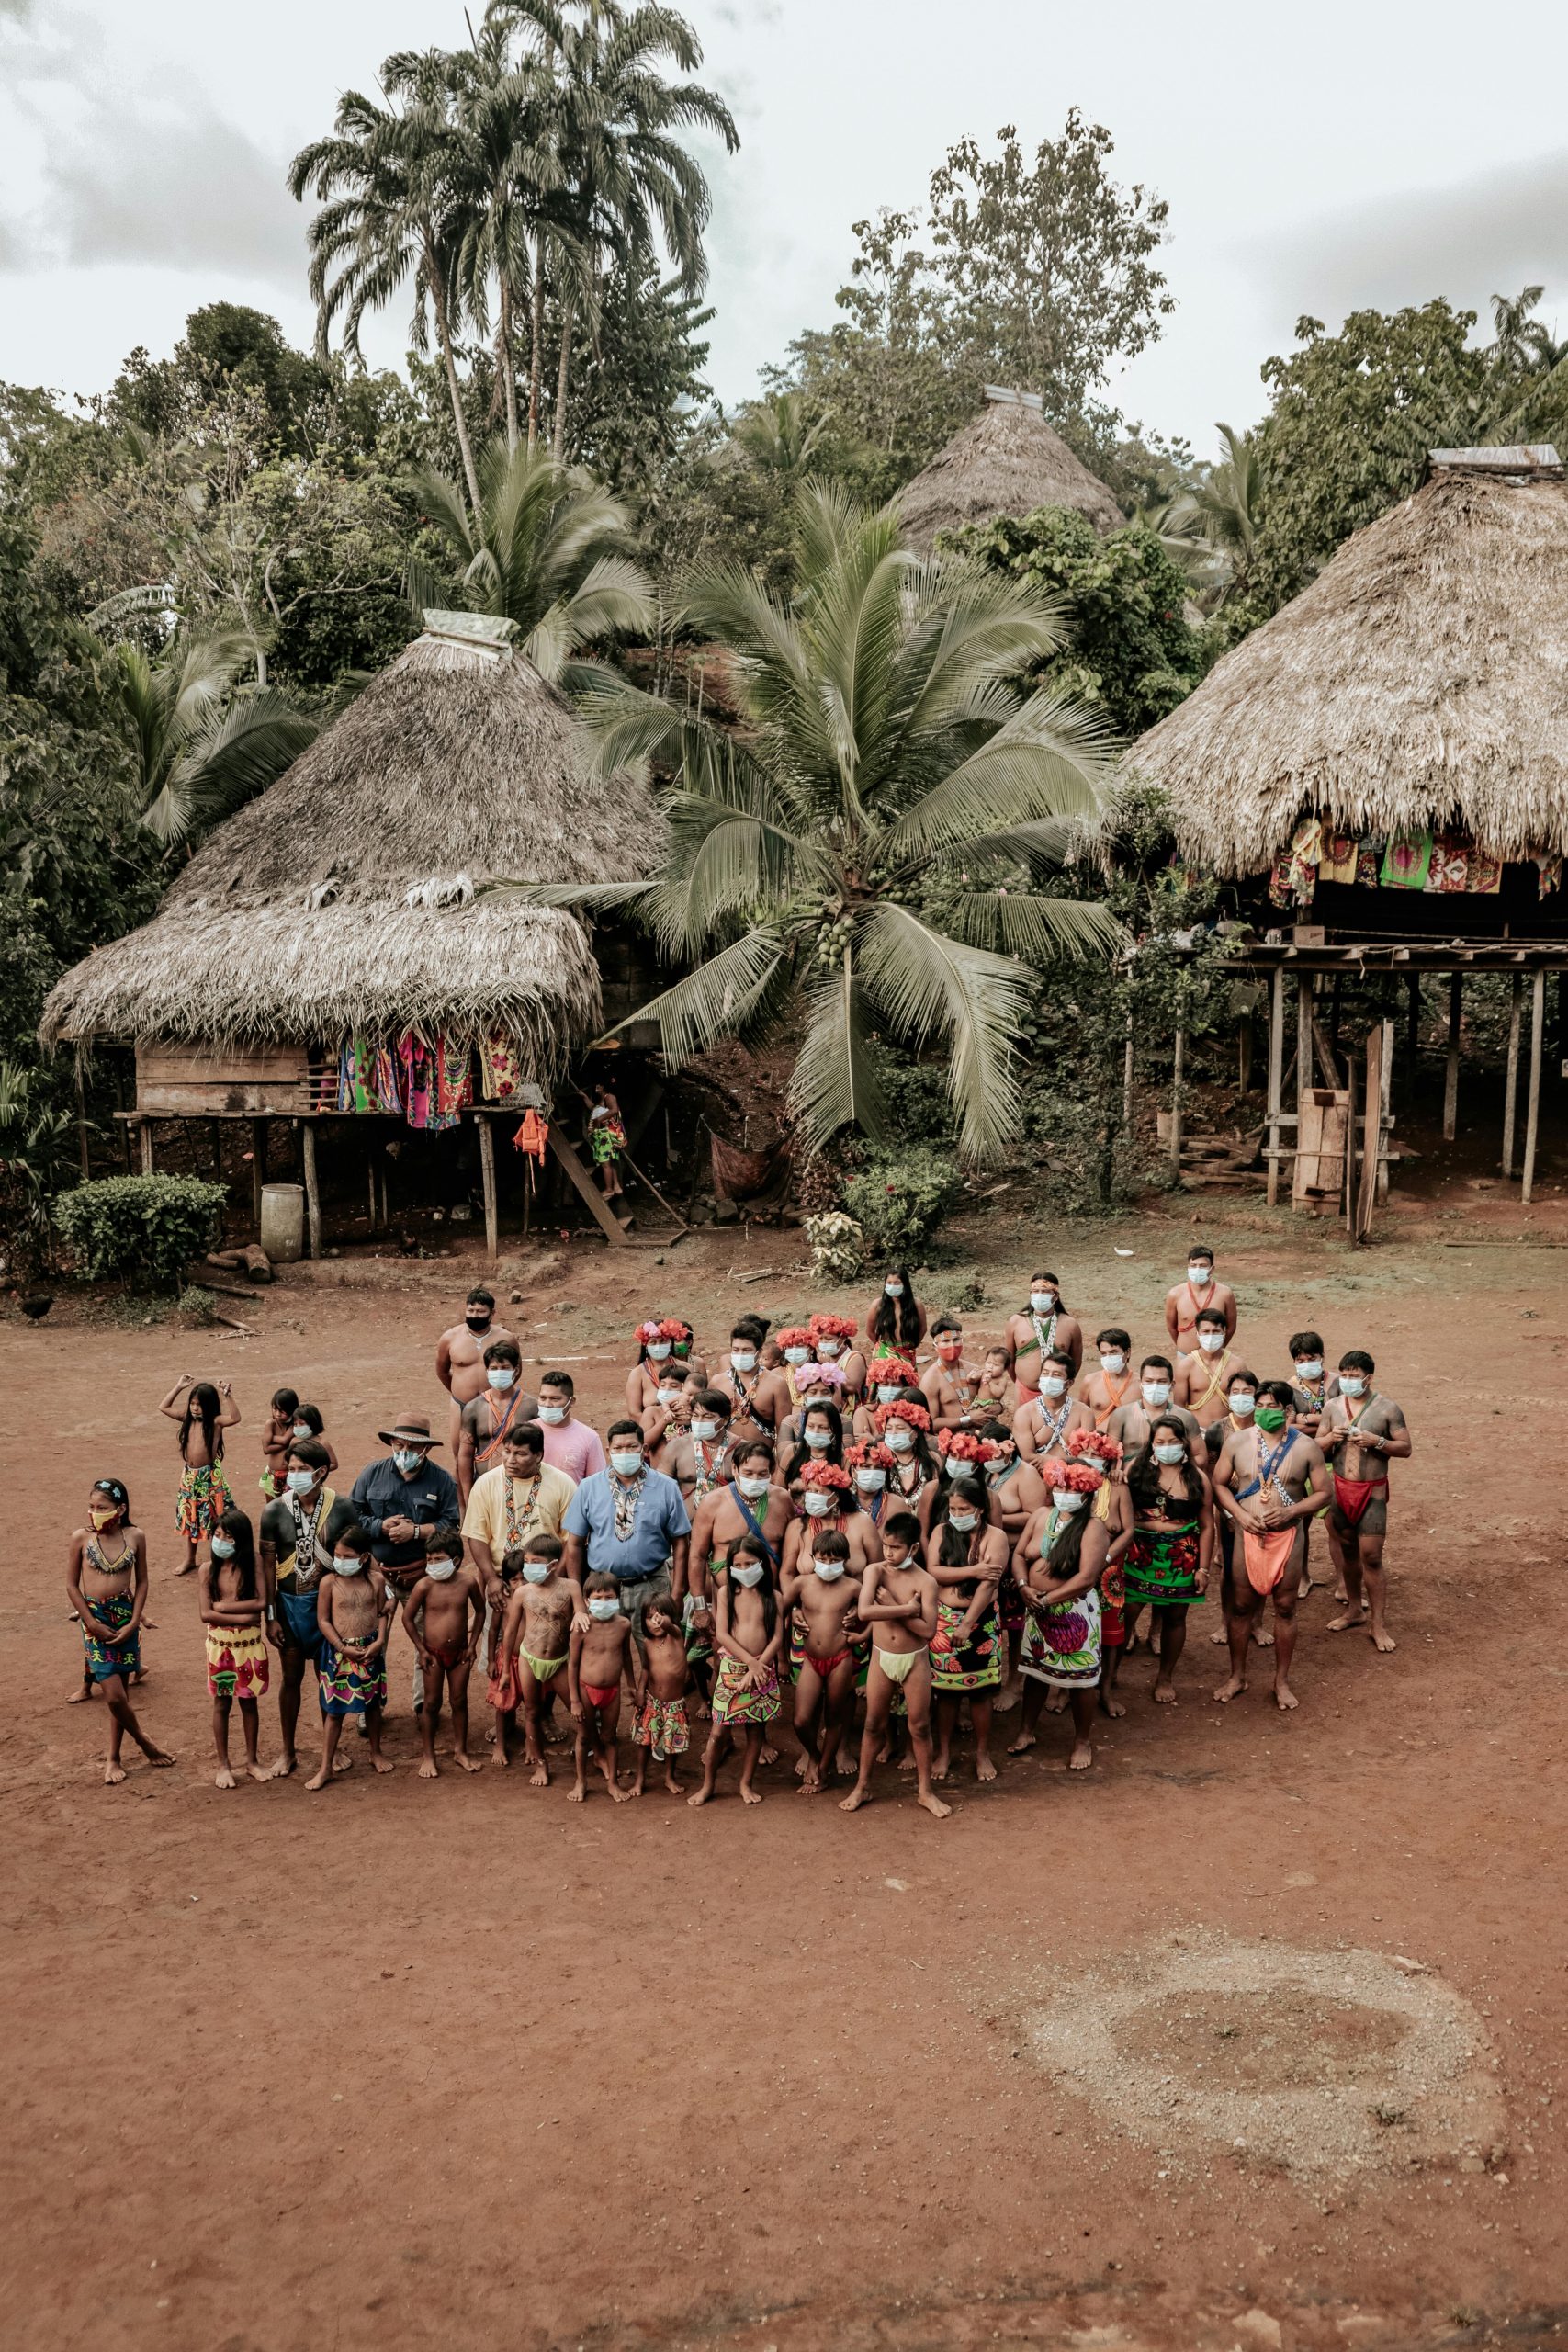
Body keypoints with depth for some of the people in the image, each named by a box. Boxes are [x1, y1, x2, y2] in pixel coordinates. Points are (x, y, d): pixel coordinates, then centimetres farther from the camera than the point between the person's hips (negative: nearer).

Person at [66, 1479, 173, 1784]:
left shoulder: (135, 1537, -4)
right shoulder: (81, 1538, -8)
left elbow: (141, 1581, 4)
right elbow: (72, 1585, -2)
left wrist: (134, 1622, -5)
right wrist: (93, 1624, -7)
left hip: (126, 1617, 2)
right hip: (95, 1620, -1)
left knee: (121, 1691, 8)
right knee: (114, 1694, -7)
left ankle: (114, 1759, 23)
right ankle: (144, 1741, 18)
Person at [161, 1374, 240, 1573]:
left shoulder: (216, 1422, -13)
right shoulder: (187, 1418, 3)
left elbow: (235, 1418, -32)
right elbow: (163, 1408, 9)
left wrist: (227, 1396, -37)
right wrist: (178, 1387, 2)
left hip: (210, 1476, -6)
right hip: (189, 1476, 6)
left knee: (215, 1519, 3)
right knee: (189, 1518, 17)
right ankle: (189, 1560, 31)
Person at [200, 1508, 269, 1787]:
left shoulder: (252, 1567, -5)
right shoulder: (209, 1570, -6)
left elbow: (261, 1603, -17)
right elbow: (206, 1614, -13)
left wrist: (223, 1606, -17)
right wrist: (243, 1617, -18)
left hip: (250, 1644, 0)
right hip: (220, 1645, 0)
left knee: (249, 1702, 11)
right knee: (222, 1704, 8)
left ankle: (252, 1760, 24)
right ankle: (222, 1765, 19)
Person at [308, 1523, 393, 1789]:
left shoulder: (376, 1580, -4)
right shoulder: (329, 1582, -9)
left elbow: (383, 1613, 3)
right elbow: (324, 1620, -7)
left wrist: (380, 1640, -11)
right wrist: (343, 1648, -14)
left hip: (370, 1650, 2)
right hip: (339, 1651, -2)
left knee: (373, 1703, 15)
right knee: (334, 1708, 2)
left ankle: (376, 1752, 35)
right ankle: (325, 1766, 10)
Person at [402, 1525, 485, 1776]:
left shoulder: (468, 1582, -10)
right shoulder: (424, 1585, -16)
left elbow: (480, 1611, 7)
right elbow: (407, 1617, -7)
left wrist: (472, 1644, 2)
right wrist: (422, 1650, -7)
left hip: (460, 1652, 2)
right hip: (433, 1653, -2)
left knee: (459, 1701, 12)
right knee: (432, 1703, 6)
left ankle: (460, 1751, 26)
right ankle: (428, 1756, 18)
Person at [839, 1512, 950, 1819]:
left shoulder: (925, 1581, -13)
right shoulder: (875, 1571, -11)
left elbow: (928, 1631, -21)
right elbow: (864, 1612, -26)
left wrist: (890, 1606, -22)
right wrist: (906, 1609, -26)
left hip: (915, 1659, -1)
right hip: (881, 1658, 1)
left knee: (919, 1726, 9)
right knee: (874, 1724, 12)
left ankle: (924, 1790, 24)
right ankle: (862, 1787, 26)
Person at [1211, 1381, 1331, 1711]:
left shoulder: (1306, 1446, -6)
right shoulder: (1237, 1441, -3)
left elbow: (1323, 1492, -2)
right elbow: (1219, 1484, 3)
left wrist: (1289, 1511, -16)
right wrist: (1240, 1514, -12)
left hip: (1287, 1535, -1)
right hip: (1247, 1534, 1)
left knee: (1285, 1609, 8)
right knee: (1241, 1606, 8)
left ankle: (1282, 1681, 23)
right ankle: (1237, 1676, 24)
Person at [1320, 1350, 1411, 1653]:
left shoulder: (1386, 1408, -7)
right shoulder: (1332, 1406, 3)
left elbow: (1405, 1449, -5)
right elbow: (1317, 1447, 8)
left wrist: (1377, 1441, -21)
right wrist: (1331, 1437, -14)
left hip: (1373, 1491, -4)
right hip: (1340, 1487, 4)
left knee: (1371, 1556, -5)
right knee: (1347, 1550, 14)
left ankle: (1379, 1624, 3)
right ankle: (1353, 1609, 31)